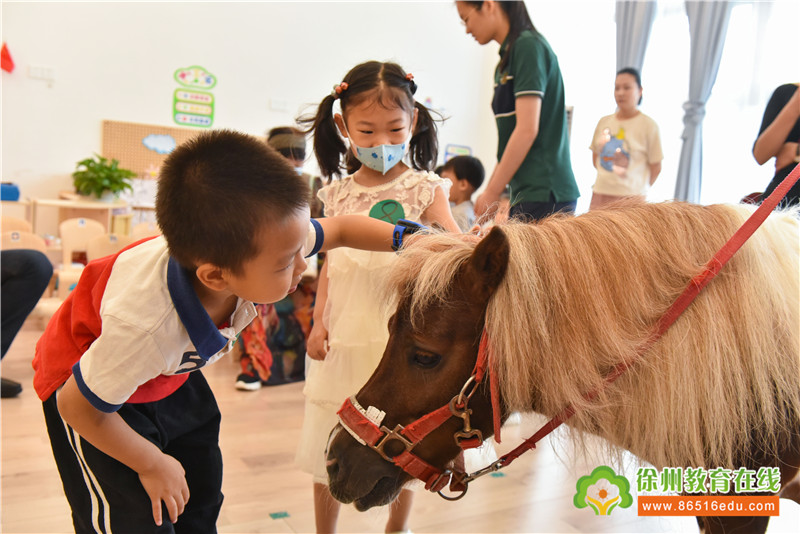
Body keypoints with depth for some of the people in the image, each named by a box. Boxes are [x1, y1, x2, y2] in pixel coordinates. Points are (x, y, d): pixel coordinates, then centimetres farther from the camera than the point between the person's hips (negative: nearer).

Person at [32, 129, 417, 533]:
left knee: (202, 500, 14)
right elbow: (78, 407, -26)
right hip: (86, 383, -6)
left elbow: (339, 229, -11)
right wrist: (152, 465, -13)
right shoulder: (145, 328, -45)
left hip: (171, 371, 6)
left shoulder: (260, 241, -30)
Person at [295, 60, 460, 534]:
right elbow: (330, 263, 10)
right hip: (344, 333, 3)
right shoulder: (339, 193, 6)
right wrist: (318, 321, 3)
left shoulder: (424, 188, -3)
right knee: (327, 444, 12)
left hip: (401, 332, -2)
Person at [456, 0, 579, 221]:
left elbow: (527, 129, -16)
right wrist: (489, 191, 19)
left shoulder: (528, 45, -8)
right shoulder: (505, 62, 19)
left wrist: (492, 192, -12)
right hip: (526, 194, 9)